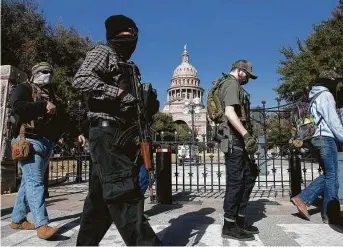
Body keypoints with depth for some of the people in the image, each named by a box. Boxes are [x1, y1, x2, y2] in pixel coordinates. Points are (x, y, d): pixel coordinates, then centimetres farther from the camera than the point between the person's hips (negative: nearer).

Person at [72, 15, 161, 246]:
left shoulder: (127, 66, 28)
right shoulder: (103, 52, 3)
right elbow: (81, 79, -14)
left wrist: (148, 107, 6)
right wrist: (117, 93, -20)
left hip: (123, 135, 9)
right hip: (108, 132, -9)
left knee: (102, 196, 12)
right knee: (125, 193, -12)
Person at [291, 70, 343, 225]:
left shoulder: (314, 96, 20)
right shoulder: (325, 95, -8)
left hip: (316, 138, 9)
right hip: (325, 138, -9)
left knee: (327, 175, 14)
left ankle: (302, 199, 7)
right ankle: (330, 215, 7)